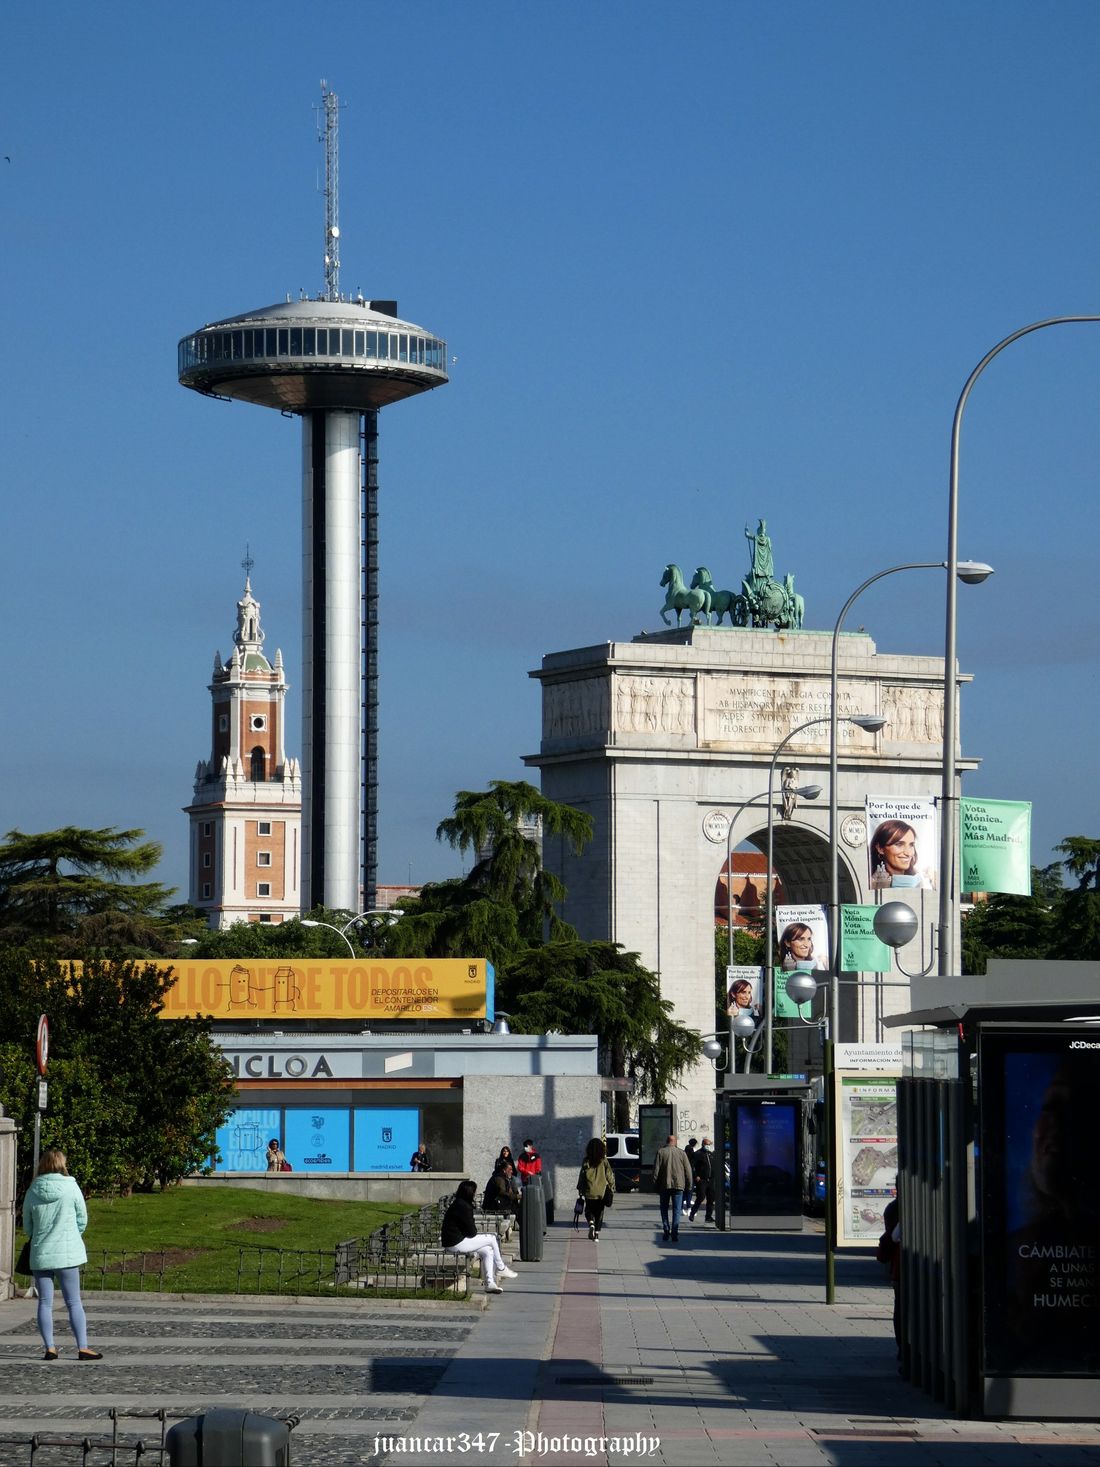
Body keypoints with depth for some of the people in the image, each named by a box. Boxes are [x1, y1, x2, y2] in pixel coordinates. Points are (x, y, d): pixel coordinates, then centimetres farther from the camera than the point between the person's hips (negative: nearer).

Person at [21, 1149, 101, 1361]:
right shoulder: (71, 1188, -7)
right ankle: (82, 1348, 0)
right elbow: (82, 1221, 0)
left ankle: (49, 1347, 3)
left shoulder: (32, 1192, -1)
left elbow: (27, 1227, 7)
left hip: (40, 1255, 2)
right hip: (67, 1253, -2)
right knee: (74, 1302, 4)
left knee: (45, 1303, 7)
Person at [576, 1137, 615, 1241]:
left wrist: (580, 1189, 9)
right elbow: (610, 1176, -2)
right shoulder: (604, 1161, -5)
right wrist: (612, 1188, 8)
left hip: (589, 1192, 0)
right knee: (599, 1213, 11)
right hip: (602, 1192, 0)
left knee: (589, 1209, 15)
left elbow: (582, 1176, -1)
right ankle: (596, 1233, 6)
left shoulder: (586, 1161, -6)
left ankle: (591, 1223, -13)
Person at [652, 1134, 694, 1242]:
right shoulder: (681, 1153, 4)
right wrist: (689, 1186, 10)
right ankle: (675, 1233, -5)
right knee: (676, 1210, 3)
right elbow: (688, 1170, 4)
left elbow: (656, 1169, -4)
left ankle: (666, 1230, 3)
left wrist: (655, 1184, 3)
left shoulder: (661, 1152, 0)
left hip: (664, 1185, -1)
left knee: (664, 1209, 13)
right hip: (678, 1185, 1)